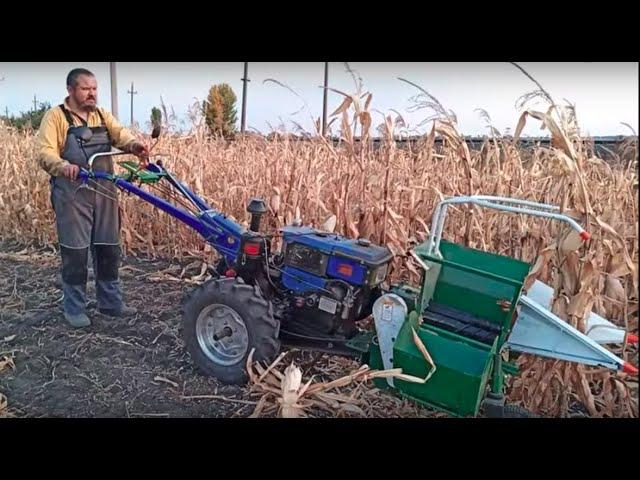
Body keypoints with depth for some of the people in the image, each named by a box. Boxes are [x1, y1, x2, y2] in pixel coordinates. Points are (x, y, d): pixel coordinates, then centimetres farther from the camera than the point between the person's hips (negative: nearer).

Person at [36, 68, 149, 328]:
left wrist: (134, 145, -27)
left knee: (108, 249, 11)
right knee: (75, 252, 1)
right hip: (72, 194, -5)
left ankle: (111, 302, 24)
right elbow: (45, 153, -12)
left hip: (104, 192, 5)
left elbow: (119, 134, -3)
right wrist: (63, 166, -34)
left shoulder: (102, 115, 14)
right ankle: (74, 308, 16)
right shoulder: (56, 116, -1)